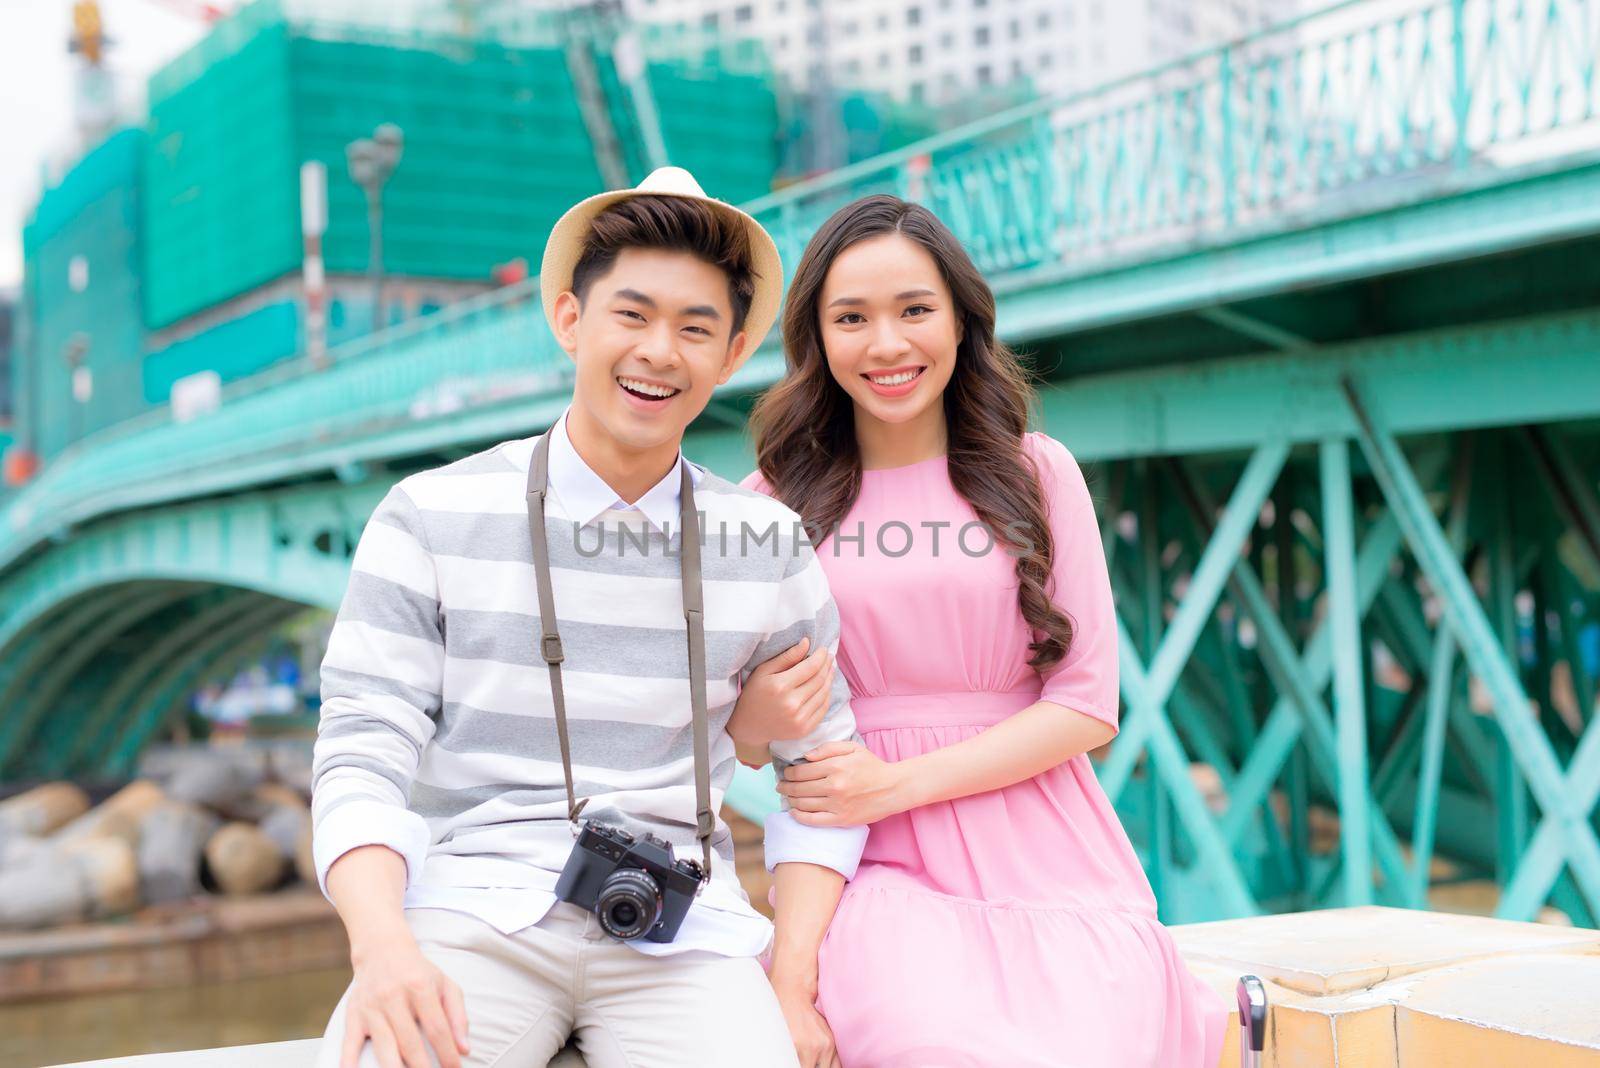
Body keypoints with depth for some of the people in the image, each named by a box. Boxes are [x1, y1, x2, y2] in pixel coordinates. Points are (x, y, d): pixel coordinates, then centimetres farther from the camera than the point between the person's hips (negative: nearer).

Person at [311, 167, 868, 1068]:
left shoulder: (769, 548, 9)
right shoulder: (432, 518, 3)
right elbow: (363, 758, -1)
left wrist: (792, 985, -1)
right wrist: (383, 947, -19)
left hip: (679, 930, 2)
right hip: (470, 914, -2)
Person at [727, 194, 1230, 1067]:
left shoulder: (1036, 474, 7)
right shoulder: (774, 504, 7)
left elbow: (1087, 705, 1)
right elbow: (735, 735, 10)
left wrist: (897, 782, -9)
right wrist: (762, 715, -15)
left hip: (1045, 864, 1)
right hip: (879, 876, -1)